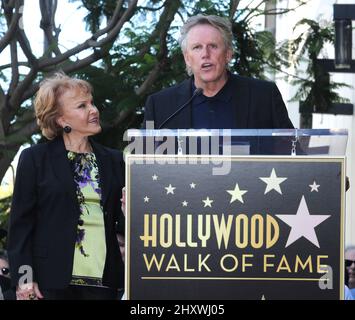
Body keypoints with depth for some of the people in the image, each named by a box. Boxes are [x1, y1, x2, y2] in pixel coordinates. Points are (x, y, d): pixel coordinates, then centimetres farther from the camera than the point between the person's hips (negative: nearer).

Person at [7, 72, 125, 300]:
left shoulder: (113, 161, 13)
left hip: (103, 280, 3)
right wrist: (24, 278, -9)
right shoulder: (34, 159, 3)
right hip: (53, 281, -3)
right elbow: (21, 223, 0)